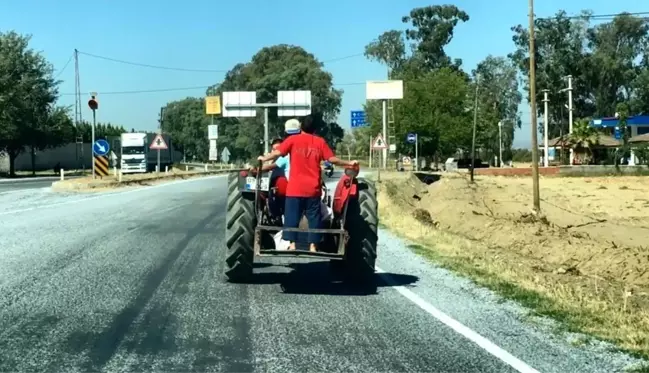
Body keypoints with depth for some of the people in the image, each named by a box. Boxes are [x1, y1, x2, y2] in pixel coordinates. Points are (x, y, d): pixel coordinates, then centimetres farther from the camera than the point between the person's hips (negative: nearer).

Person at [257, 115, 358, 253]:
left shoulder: (292, 139, 1)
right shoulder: (320, 142, 4)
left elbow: (277, 153, -6)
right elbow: (332, 159, 2)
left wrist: (264, 158, 10)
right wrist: (349, 163, 14)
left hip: (295, 188, -1)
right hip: (313, 189, 1)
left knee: (292, 216, 4)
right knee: (314, 217, 8)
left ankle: (292, 244, -2)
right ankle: (313, 246, 5)